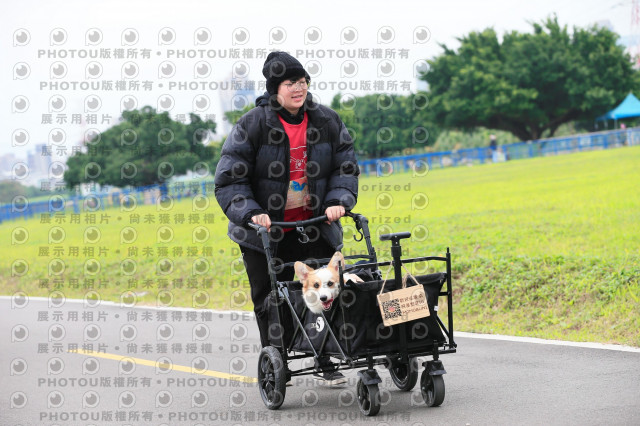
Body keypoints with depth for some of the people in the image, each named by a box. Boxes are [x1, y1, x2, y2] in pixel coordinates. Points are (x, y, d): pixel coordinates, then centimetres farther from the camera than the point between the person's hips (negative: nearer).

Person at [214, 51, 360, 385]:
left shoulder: (327, 122, 1)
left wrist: (338, 201, -11)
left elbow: (345, 167, 7)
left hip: (316, 227, 2)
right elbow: (229, 179, -10)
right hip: (265, 231, -2)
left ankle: (327, 363, 13)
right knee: (270, 301, 4)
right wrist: (250, 213, -23)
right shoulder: (252, 126, -10)